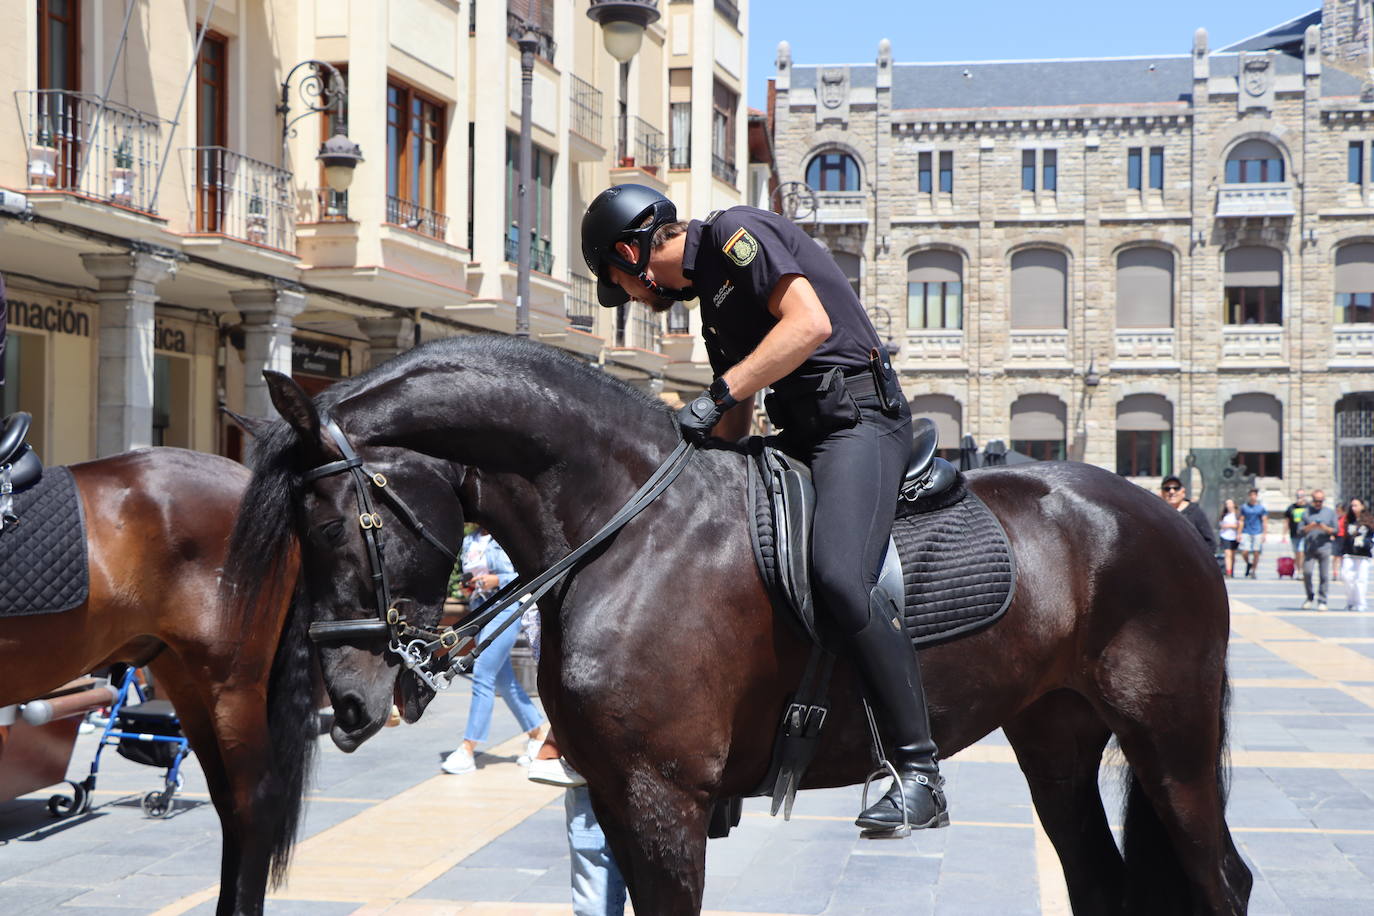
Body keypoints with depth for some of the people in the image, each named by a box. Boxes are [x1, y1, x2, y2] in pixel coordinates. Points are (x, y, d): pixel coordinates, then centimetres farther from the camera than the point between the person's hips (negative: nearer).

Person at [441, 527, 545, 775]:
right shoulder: (470, 541, 14)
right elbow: (465, 571, 26)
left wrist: (498, 580, -17)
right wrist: (469, 585, 4)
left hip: (505, 607, -7)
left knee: (482, 675, -14)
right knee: (503, 681, 11)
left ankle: (468, 750, -14)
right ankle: (537, 732, 27)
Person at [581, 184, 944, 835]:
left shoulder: (734, 232, -4)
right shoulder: (711, 290, 24)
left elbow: (810, 322, -19)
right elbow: (735, 424, 25)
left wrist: (716, 396, -19)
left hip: (857, 417, -10)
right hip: (799, 433, 11)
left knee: (837, 575, -30)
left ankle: (918, 771, -25)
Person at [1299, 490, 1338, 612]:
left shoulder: (1330, 512, 10)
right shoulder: (1307, 512, 10)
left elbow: (1335, 531, 8)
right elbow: (1300, 530, 7)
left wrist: (1326, 528, -11)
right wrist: (1309, 527, -13)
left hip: (1324, 547, 0)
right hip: (1309, 547, 0)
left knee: (1323, 575, -2)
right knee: (1307, 572, -10)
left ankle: (1322, 602, 7)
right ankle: (1310, 597, 10)